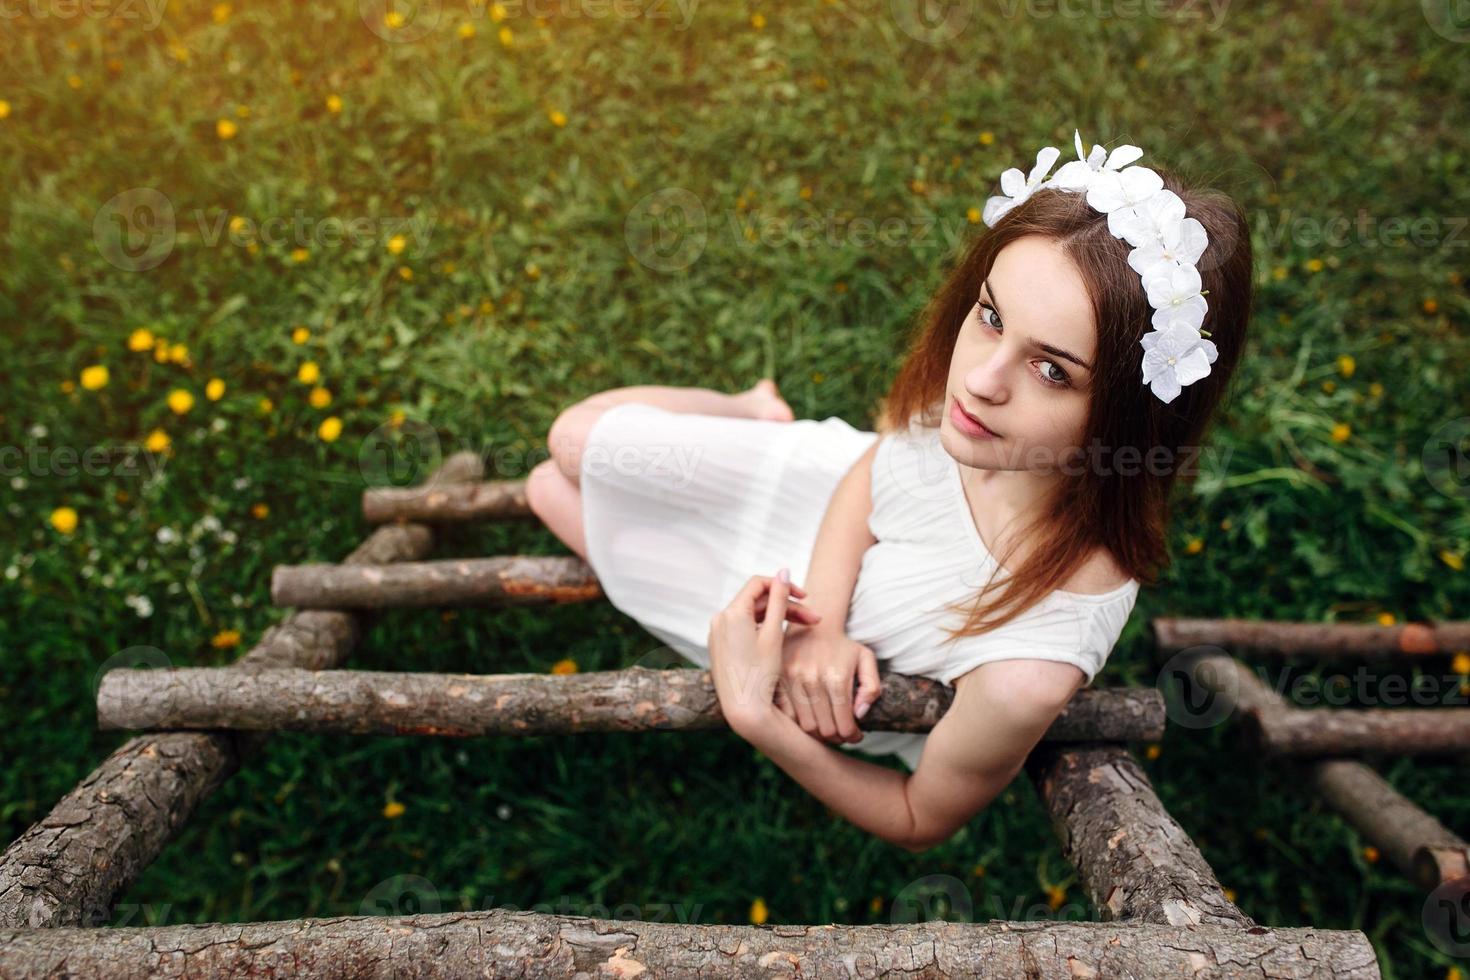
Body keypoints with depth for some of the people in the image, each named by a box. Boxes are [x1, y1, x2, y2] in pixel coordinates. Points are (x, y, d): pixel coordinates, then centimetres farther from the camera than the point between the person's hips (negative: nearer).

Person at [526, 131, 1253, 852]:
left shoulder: (1027, 673, -48)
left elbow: (922, 821, -24)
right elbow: (874, 465, -10)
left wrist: (752, 713, -33)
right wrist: (819, 620, -27)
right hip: (837, 507, 3)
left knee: (558, 495, 14)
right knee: (573, 442, 20)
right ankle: (762, 416, 41)